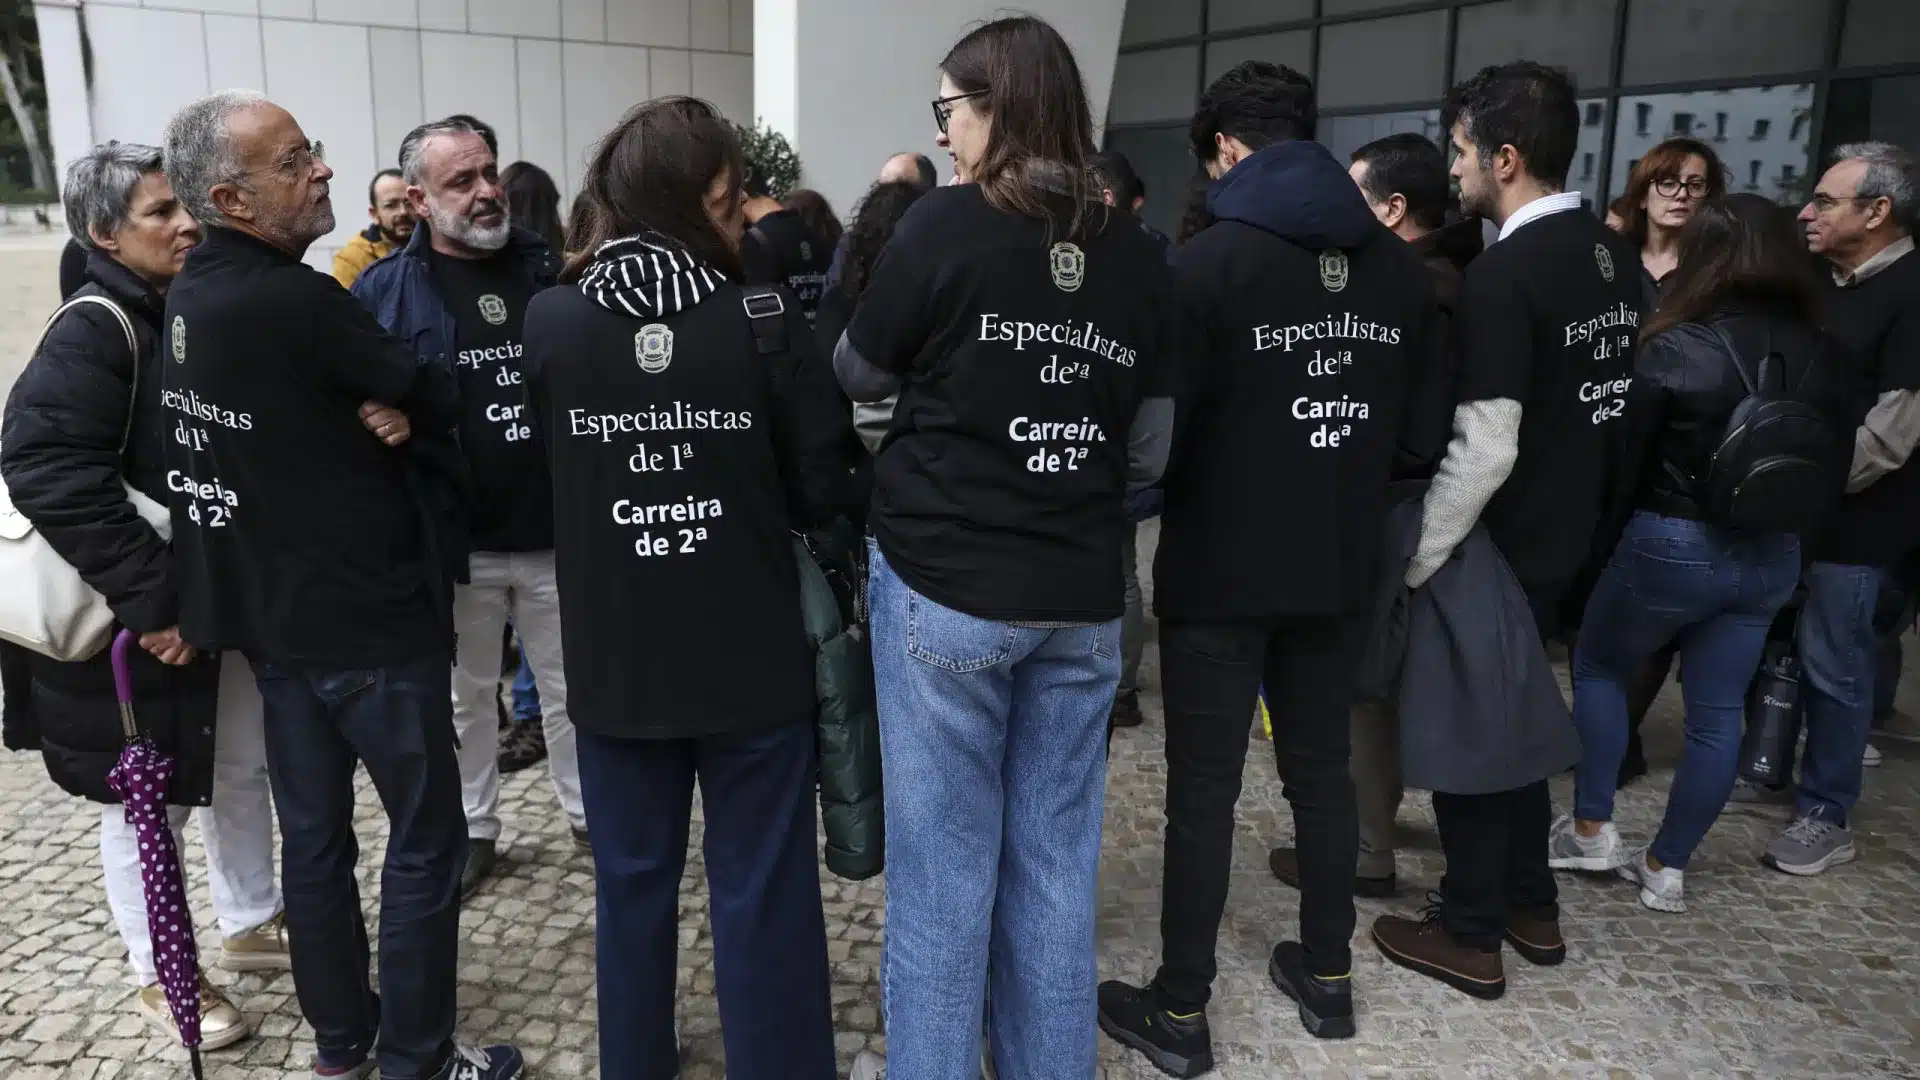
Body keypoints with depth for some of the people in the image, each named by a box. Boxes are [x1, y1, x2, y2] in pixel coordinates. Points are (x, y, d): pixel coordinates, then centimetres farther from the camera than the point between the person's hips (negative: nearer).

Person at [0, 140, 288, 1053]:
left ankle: (251, 924, 37)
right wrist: (150, 600, -29)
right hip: (138, 621, -7)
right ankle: (159, 976, 27)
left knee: (241, 769, 18)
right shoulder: (94, 331, -18)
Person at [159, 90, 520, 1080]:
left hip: (269, 609, 8)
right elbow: (441, 400, -13)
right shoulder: (296, 302, -23)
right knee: (425, 838, 5)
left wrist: (371, 413, -11)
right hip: (371, 616, -8)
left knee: (313, 836, 17)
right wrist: (400, 410, 7)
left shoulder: (187, 297, 3)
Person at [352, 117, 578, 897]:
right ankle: (472, 830, 32)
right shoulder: (383, 292, -4)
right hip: (455, 544, -1)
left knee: (572, 688, 15)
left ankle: (588, 812, 33)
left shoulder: (550, 271, 3)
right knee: (466, 697, 15)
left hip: (557, 535, 2)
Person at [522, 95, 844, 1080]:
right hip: (751, 654, -3)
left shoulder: (549, 321, -7)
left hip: (615, 657, 3)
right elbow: (821, 491, -7)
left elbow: (544, 466, 8)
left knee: (633, 882, 19)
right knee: (763, 891, 10)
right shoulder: (765, 322, -14)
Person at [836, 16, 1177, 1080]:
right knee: (1056, 862, 15)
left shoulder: (947, 223, -9)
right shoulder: (1139, 254, 3)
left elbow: (858, 374, 4)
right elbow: (1148, 453, 6)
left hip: (942, 584, -4)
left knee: (942, 862, 8)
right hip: (1081, 596, 4)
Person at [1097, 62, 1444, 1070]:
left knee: (1202, 792, 4)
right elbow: (1426, 428, 8)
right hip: (1341, 566, 6)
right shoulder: (1400, 266, 3)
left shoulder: (1210, 260, -15)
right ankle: (1326, 976, 32)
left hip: (1221, 569, -5)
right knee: (1321, 769, 18)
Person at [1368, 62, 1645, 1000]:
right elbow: (1613, 398, 14)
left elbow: (1483, 450, -26)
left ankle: (1469, 935, 18)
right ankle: (1532, 906, 32)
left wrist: (1413, 563, -18)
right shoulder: (1613, 257, 5)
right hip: (1571, 535, 8)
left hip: (1501, 548, -8)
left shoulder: (1502, 275, -22)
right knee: (1513, 719, 21)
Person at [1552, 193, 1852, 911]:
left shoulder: (1678, 348, -15)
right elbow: (1834, 463, 8)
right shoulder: (1823, 354, 1)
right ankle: (1666, 869, 20)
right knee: (1718, 713, 10)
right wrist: (1787, 518, 17)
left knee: (1598, 668, 17)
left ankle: (1591, 831, 19)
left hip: (1674, 544, -5)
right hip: (1773, 554, 5)